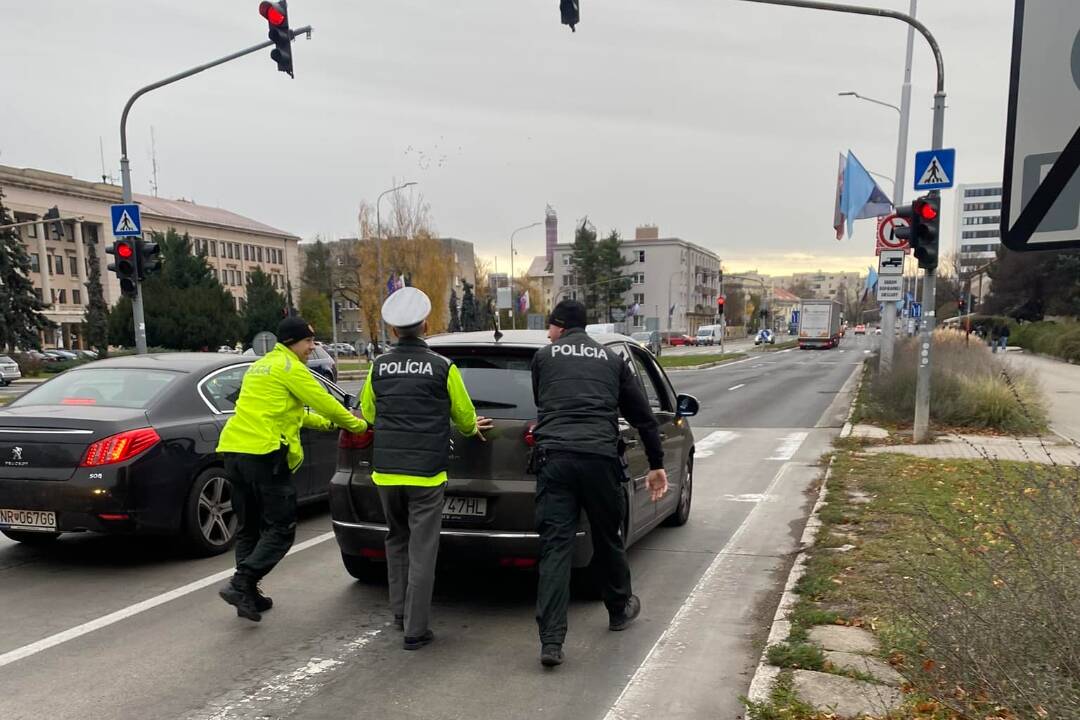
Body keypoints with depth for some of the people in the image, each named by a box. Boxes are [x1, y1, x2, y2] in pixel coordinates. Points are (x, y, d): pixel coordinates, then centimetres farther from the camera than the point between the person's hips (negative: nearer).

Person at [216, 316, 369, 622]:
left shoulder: (259, 366, 24)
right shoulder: (290, 367, -5)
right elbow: (324, 402, -4)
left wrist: (325, 423, 31)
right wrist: (359, 425, 9)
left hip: (234, 450, 9)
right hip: (264, 453, -9)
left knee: (248, 528, 15)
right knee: (281, 529, -2)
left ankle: (248, 595, 19)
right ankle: (241, 584, -11)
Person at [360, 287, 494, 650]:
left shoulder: (378, 366, 3)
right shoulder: (443, 367, -7)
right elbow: (464, 415, 4)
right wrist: (472, 428, 28)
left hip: (386, 471, 4)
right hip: (426, 472, -4)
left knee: (396, 541, 21)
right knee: (422, 550, 2)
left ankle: (401, 613, 29)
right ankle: (415, 630, 6)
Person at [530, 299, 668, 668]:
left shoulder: (543, 357, 14)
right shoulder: (612, 360, 19)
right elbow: (643, 416, 18)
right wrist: (657, 465, 24)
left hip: (554, 457, -1)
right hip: (600, 458, 2)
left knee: (554, 547, -2)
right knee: (607, 539, 20)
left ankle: (551, 641, -6)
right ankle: (620, 609, 40)